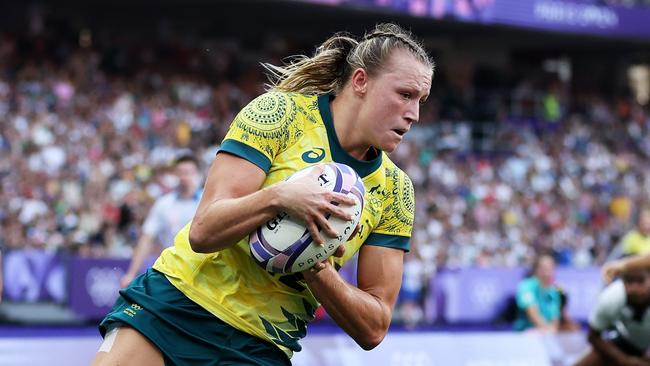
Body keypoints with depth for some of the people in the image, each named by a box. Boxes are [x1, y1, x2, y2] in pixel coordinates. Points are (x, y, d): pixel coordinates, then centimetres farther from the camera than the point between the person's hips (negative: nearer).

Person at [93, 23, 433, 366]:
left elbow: (373, 330, -1)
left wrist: (315, 268, -19)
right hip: (177, 304, -2)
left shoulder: (396, 190, 2)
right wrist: (279, 196, -31)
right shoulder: (281, 110, -7)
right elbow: (202, 232, -14)